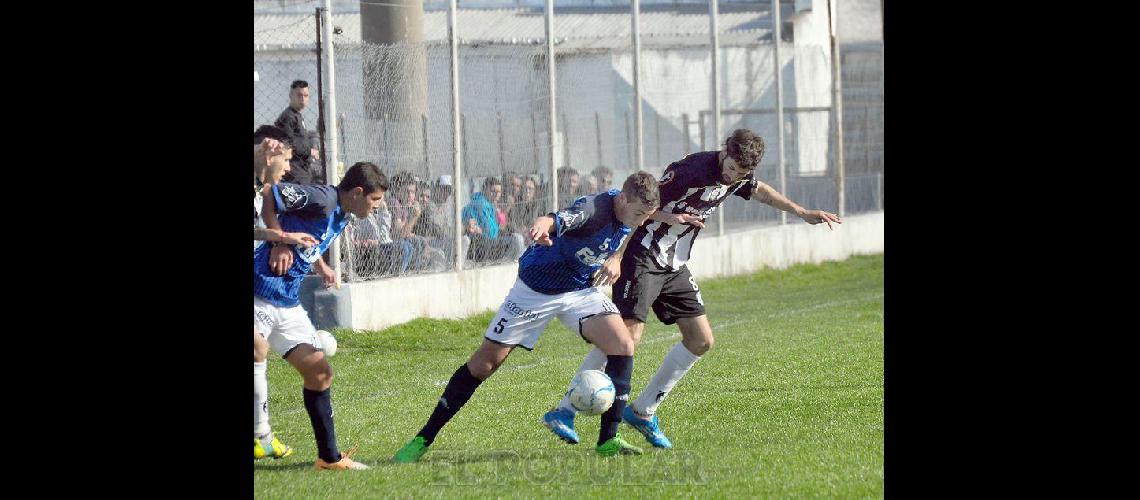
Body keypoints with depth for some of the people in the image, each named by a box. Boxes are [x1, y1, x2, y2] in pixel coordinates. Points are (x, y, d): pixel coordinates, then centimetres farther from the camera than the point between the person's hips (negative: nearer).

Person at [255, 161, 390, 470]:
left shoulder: (340, 218, 14)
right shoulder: (322, 200, -15)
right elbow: (272, 196, -19)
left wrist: (320, 266, 10)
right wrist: (280, 242, -18)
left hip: (287, 304, 10)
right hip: (262, 293, -10)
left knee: (319, 372, 9)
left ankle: (329, 457, 18)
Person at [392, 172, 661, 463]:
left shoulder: (629, 213, -9)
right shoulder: (595, 209, -32)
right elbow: (562, 219, -56)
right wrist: (543, 225, -76)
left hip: (581, 290, 6)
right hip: (536, 289, -6)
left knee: (623, 346, -16)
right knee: (485, 362, -2)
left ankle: (608, 440, -9)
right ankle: (424, 439, 8)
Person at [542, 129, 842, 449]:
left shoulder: (739, 178, 4)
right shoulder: (692, 170, -22)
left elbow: (760, 191, 29)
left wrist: (803, 213, 29)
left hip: (675, 266, 9)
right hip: (643, 258, -9)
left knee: (701, 341, 4)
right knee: (629, 334, -21)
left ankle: (643, 411, 13)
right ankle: (564, 412, -20)